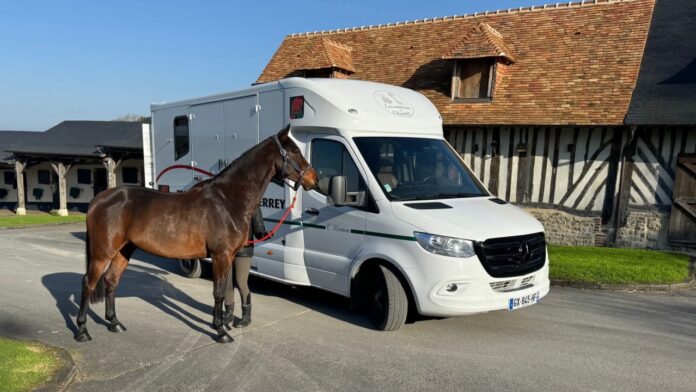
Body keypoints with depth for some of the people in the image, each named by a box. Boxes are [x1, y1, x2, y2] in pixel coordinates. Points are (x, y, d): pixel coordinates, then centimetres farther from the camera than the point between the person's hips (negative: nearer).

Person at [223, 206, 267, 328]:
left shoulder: (253, 208, -8)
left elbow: (259, 232, -10)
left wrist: (265, 234, -31)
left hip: (243, 251, -4)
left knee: (241, 284, 0)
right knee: (227, 283, 12)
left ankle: (246, 316, 18)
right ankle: (229, 314, 29)